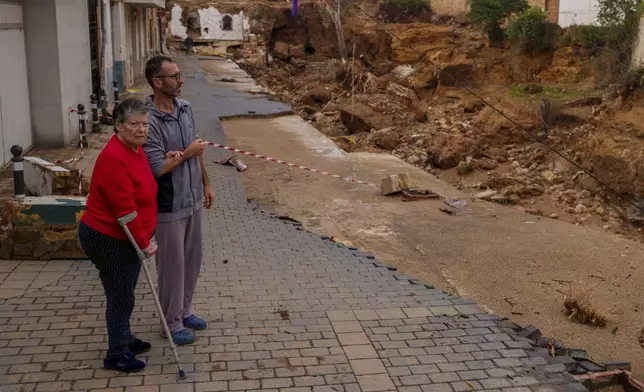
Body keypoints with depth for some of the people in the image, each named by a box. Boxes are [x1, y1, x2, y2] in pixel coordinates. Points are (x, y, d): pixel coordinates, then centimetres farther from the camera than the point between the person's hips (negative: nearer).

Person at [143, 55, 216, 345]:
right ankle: (172, 322, 25)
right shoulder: (150, 120, -23)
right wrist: (187, 153, -14)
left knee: (192, 259, 19)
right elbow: (157, 168, -25)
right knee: (172, 265, 7)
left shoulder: (185, 107, 2)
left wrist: (205, 183, 15)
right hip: (169, 206, -7)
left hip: (193, 200, 7)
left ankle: (185, 309, 39)